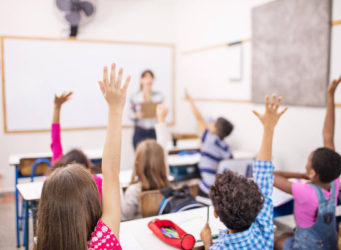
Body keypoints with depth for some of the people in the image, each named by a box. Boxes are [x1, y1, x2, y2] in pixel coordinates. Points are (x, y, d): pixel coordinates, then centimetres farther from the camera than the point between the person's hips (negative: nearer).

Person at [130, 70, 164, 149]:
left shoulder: (159, 96, 4)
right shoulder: (135, 97, 1)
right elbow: (131, 116, 4)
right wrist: (137, 116, -16)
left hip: (155, 132, 1)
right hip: (140, 133, -1)